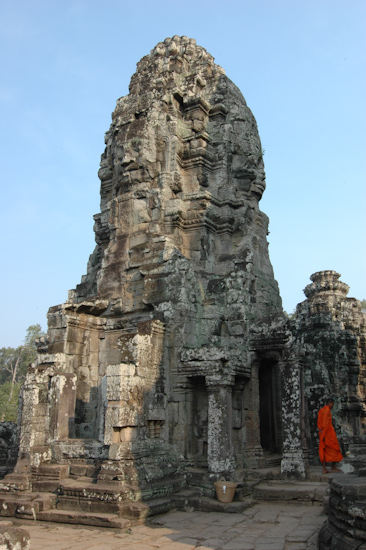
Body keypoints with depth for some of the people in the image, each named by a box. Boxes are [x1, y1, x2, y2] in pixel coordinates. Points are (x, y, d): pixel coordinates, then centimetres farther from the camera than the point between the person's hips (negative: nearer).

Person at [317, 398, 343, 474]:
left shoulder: (321, 410, 18)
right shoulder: (327, 409, -11)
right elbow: (325, 422, -18)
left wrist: (321, 431, 8)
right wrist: (324, 434, -20)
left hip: (323, 433, 9)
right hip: (329, 432, -8)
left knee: (324, 450, 5)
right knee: (334, 449, 3)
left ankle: (324, 469, 1)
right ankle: (333, 467, 8)